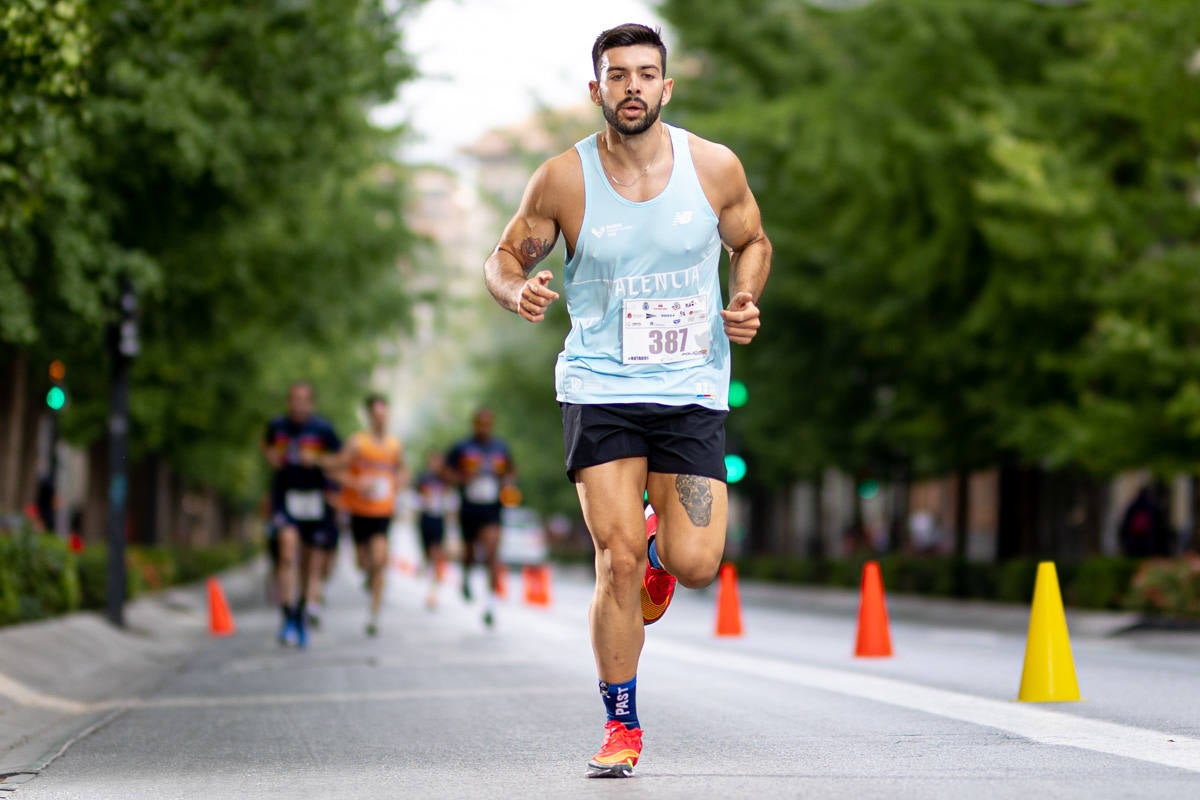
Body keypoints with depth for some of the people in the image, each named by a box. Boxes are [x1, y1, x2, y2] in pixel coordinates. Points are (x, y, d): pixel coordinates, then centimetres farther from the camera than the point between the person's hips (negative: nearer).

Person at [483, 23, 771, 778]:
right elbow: (504, 256, 4)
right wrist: (518, 290, -19)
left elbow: (752, 242, 14)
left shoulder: (715, 167, -3)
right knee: (617, 560, -9)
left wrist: (745, 302, -6)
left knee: (695, 564, -7)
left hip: (692, 387, 1)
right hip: (600, 384, -1)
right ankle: (622, 729, 8)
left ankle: (660, 551, 33)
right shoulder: (564, 178, -7)